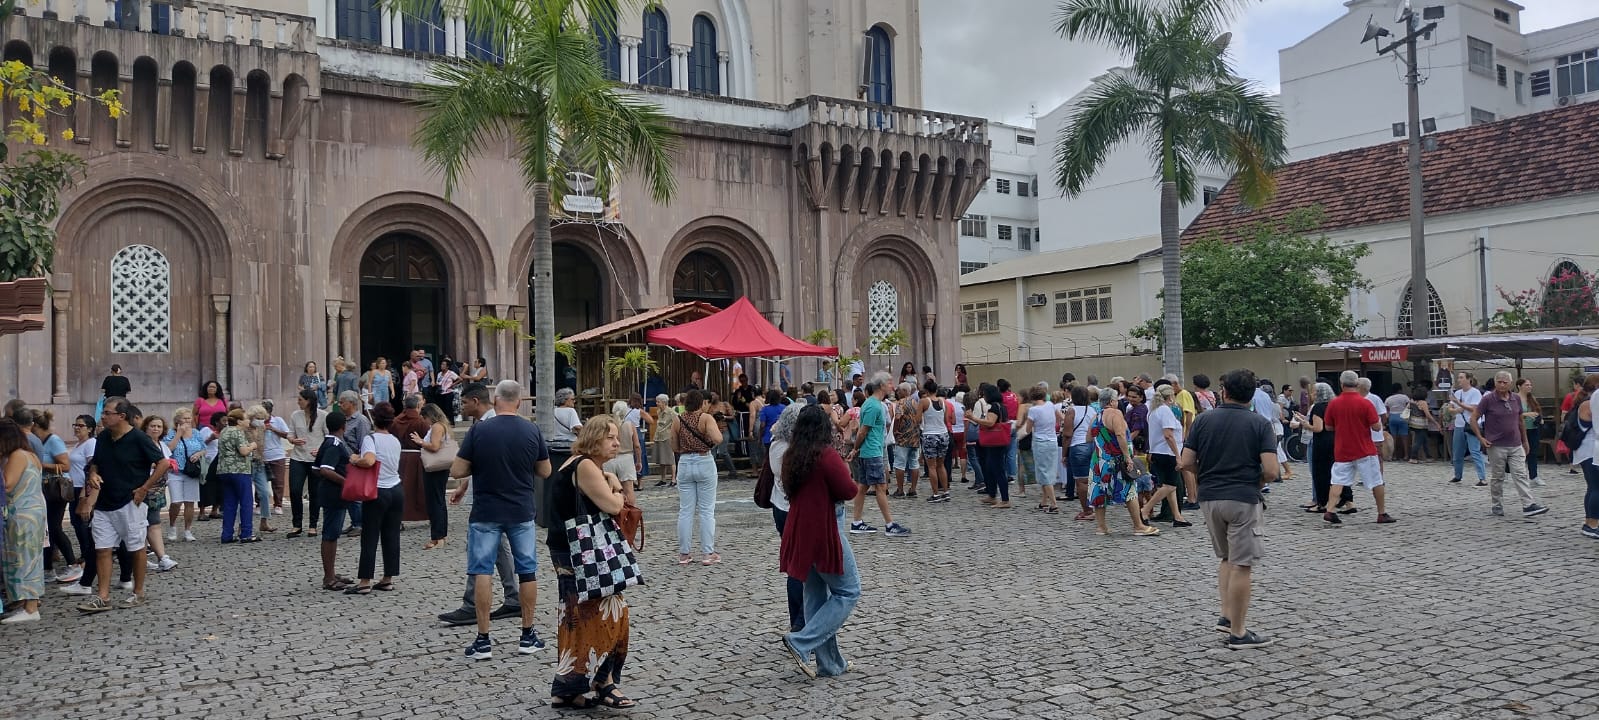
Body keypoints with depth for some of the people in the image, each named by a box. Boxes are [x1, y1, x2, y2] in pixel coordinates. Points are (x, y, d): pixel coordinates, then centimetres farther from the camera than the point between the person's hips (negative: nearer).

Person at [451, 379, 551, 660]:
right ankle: (528, 636, 18)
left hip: (486, 513, -2)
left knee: (482, 571, 5)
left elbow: (457, 471, -8)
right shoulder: (532, 430, -4)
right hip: (522, 512, 2)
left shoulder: (479, 430, -10)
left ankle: (483, 640, 5)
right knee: (527, 570, 11)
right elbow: (545, 471, 5)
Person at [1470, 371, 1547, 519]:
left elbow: (1520, 420, 17)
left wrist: (1525, 441, 18)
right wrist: (1480, 438, -11)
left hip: (1516, 445, 3)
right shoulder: (1488, 399, -7)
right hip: (1496, 446, -3)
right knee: (1497, 478, 6)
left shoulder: (1516, 398, 6)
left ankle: (1529, 506, -9)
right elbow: (1473, 419, -4)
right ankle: (1497, 507, 15)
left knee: (1521, 475, -4)